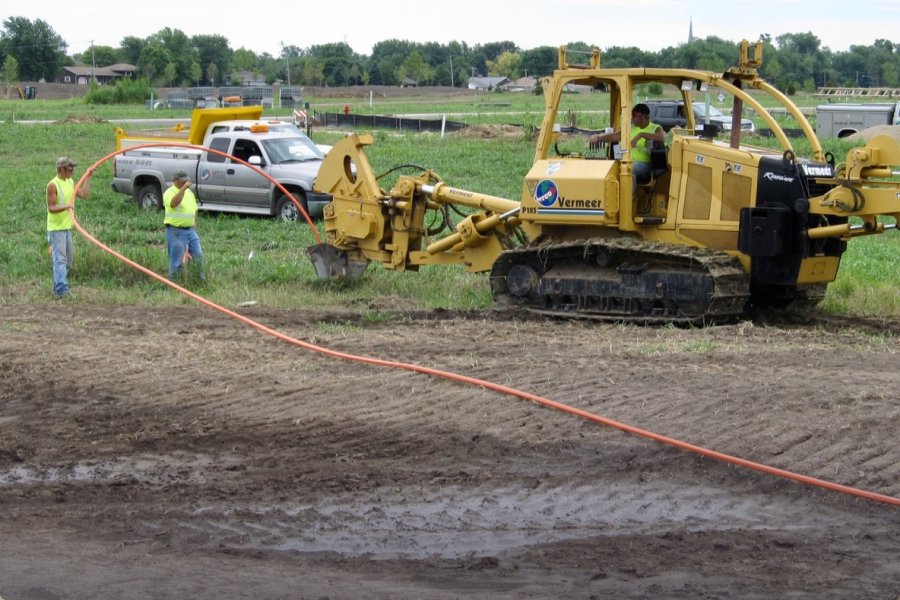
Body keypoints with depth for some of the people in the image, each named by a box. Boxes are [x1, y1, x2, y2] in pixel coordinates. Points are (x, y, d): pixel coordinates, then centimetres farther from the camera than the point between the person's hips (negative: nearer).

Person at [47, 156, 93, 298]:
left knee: (67, 261, 13)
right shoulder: (53, 185, -15)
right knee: (60, 260, -14)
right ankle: (62, 290, -19)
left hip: (67, 227, 9)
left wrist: (88, 178, 9)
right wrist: (66, 207, -34)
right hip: (56, 229, -9)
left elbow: (84, 195, 9)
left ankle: (58, 287, 22)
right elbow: (51, 208, -18)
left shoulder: (70, 182, 11)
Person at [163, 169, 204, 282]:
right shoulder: (169, 192, -9)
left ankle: (200, 278, 22)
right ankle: (172, 281, 7)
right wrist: (183, 188, -32)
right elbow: (173, 203, -32)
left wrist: (195, 222, 13)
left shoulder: (189, 192, 15)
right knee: (177, 260, -3)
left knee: (198, 256, 10)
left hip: (190, 230, 7)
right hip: (176, 231, -7)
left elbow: (194, 209, 26)